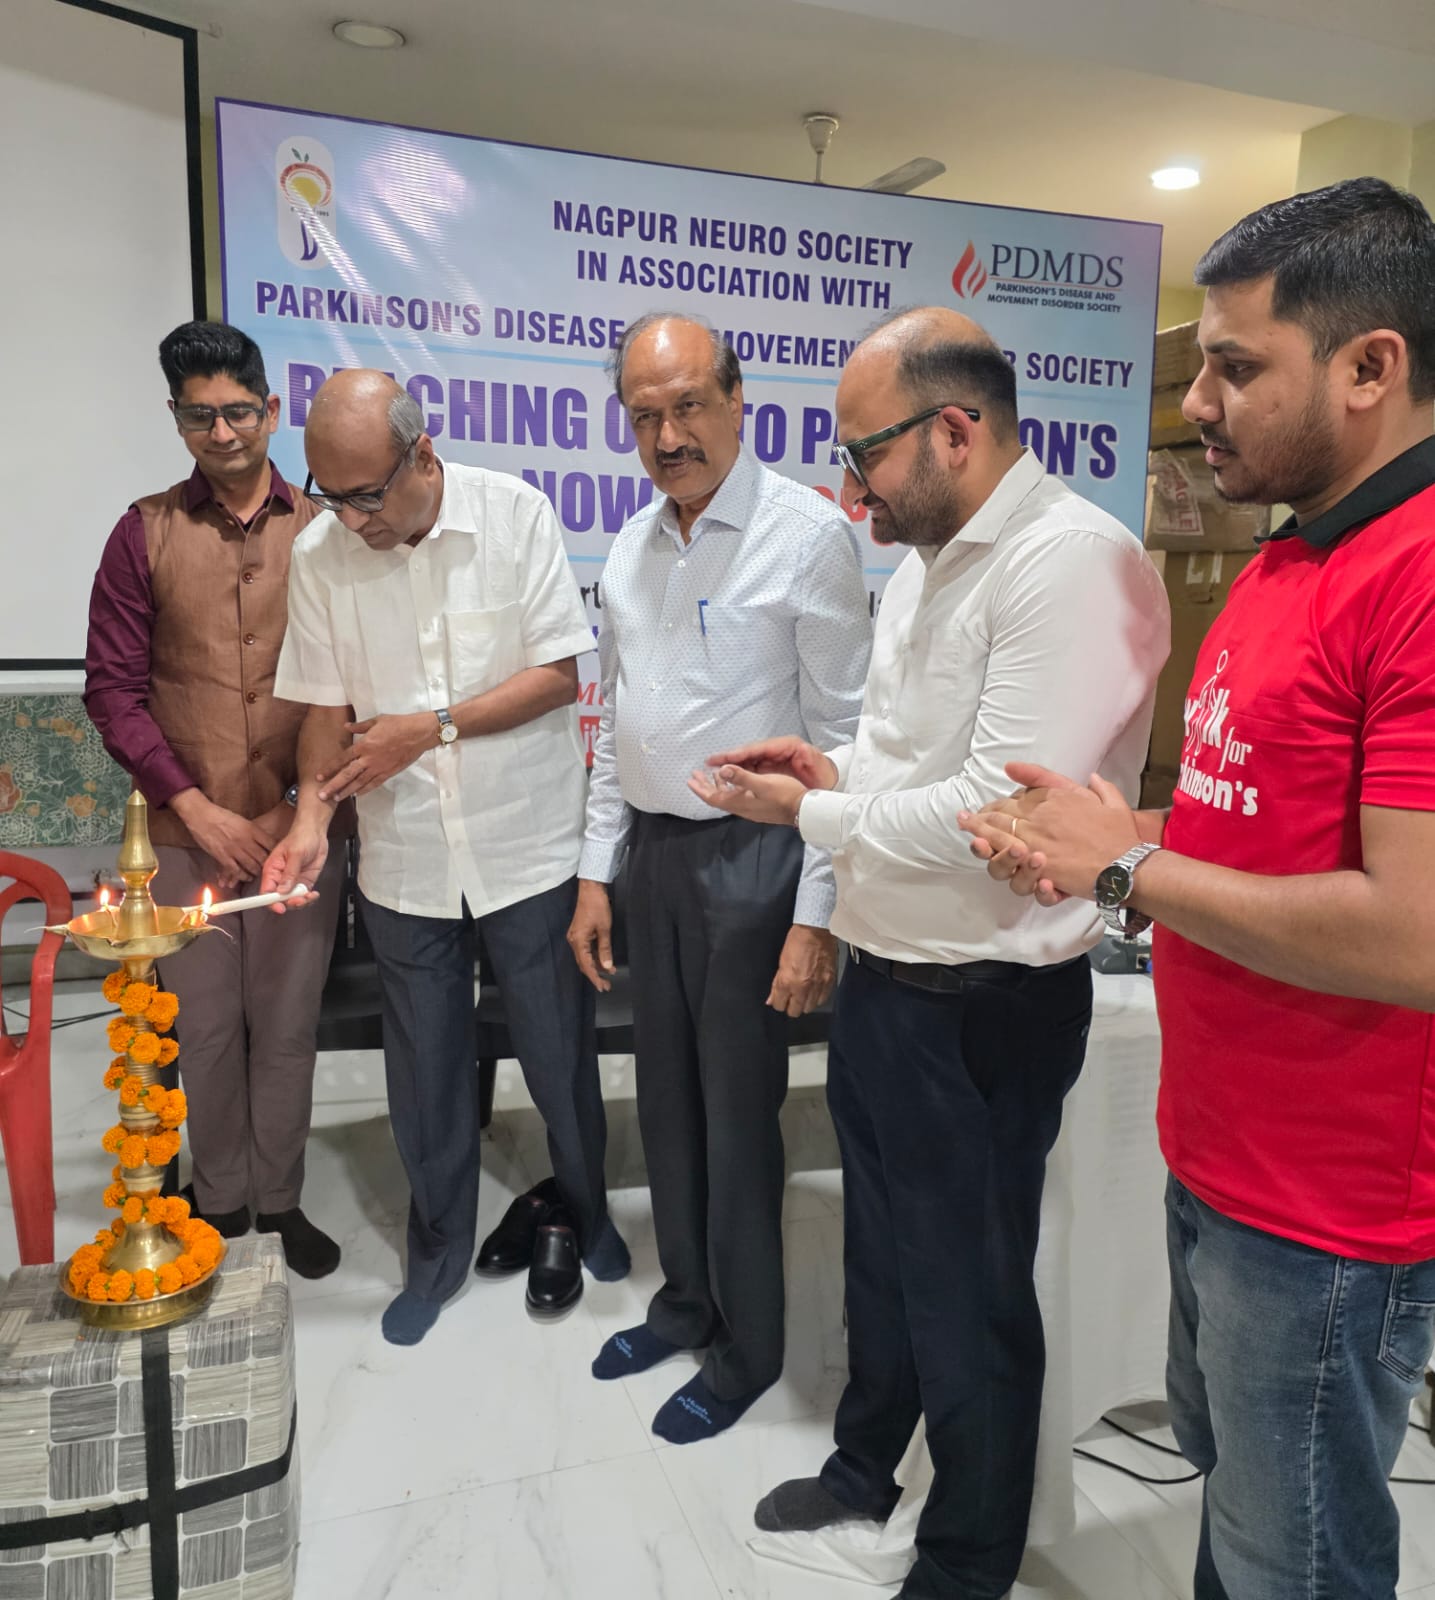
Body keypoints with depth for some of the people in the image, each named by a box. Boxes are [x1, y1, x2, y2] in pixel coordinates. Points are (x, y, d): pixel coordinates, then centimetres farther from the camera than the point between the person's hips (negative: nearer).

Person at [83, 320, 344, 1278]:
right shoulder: (147, 534, 2)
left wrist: (302, 810, -7)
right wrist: (198, 808, -8)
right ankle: (220, 1201, 30)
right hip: (187, 836, 1)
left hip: (298, 831, 0)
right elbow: (113, 687, 0)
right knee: (206, 1029, 11)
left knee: (287, 1028, 9)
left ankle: (281, 1201, 28)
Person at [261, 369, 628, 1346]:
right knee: (425, 1065, 14)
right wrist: (313, 812, -12)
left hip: (528, 845, -2)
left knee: (558, 1047, 12)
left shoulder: (516, 515, -11)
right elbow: (327, 705, 3)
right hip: (405, 859, 2)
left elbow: (559, 674, -11)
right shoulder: (320, 555, -4)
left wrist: (432, 728, -17)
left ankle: (577, 1213, 39)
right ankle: (439, 1248, 36)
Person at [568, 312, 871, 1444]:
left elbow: (842, 738, -15)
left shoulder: (809, 534, -13)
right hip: (652, 850, 7)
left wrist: (816, 916, -17)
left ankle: (749, 1348, 29)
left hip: (750, 857, -7)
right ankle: (686, 1299, 41)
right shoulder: (632, 546, 9)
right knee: (668, 1096, 18)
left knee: (739, 1111, 6)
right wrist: (597, 872, 12)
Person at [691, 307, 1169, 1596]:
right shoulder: (925, 557, 9)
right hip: (883, 979, 9)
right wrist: (838, 771, 1)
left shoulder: (1075, 563, -22)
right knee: (882, 1250, 26)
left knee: (971, 1300, 12)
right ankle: (864, 1467, 51)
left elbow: (1000, 813, -28)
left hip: (984, 1008, -9)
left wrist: (811, 812, -16)